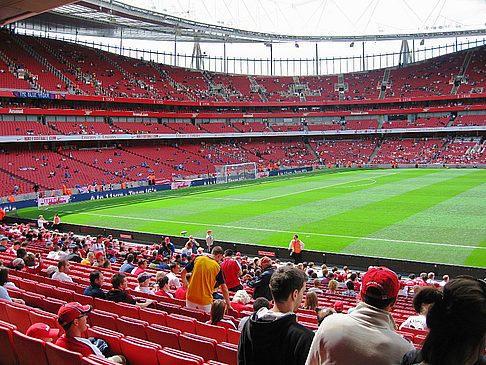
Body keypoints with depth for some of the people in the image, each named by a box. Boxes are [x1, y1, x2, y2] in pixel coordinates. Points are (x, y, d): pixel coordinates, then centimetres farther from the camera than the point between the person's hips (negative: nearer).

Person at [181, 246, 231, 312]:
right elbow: (224, 289, -8)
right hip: (205, 300, -2)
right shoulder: (218, 267, -8)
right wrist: (228, 305, 0)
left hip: (191, 297, 3)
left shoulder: (198, 259, -2)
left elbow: (183, 273, 5)